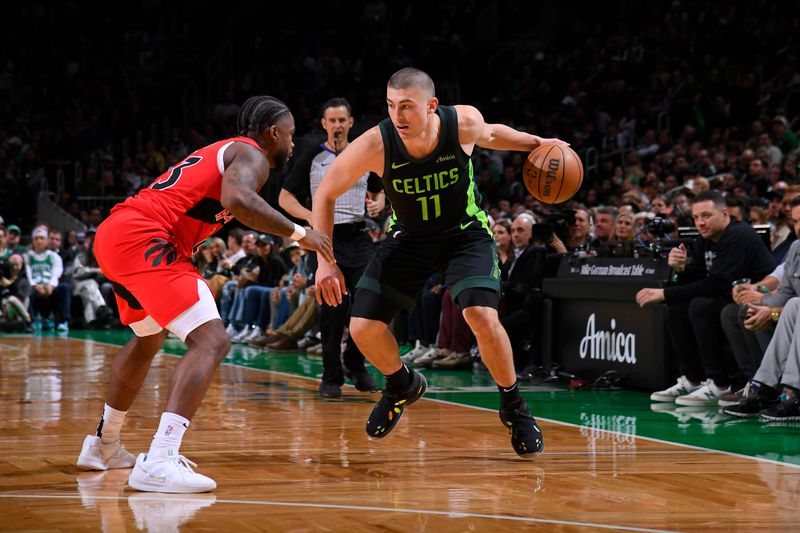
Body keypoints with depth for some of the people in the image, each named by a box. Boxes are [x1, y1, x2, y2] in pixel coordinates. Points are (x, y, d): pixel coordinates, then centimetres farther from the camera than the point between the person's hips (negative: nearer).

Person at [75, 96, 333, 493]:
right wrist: (298, 233, -14)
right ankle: (159, 463, -31)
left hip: (112, 235, 10)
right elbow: (237, 199, -23)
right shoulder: (251, 155, -1)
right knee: (211, 341, -17)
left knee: (149, 339, 32)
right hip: (142, 239, -10)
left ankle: (103, 446, 43)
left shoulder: (223, 152, 27)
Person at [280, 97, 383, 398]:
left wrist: (378, 204, 2)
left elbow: (379, 190, 26)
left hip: (359, 238, 2)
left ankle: (355, 362, 14)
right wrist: (309, 216, -13)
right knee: (332, 309, -5)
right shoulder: (312, 159, 4)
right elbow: (285, 197, 4)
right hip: (328, 238, -2)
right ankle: (331, 376, 3)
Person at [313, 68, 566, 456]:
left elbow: (489, 135, 5)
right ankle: (403, 386, 27)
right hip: (409, 237, 1)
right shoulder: (375, 145, -28)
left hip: (466, 232, -1)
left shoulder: (464, 123, -25)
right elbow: (325, 194, -13)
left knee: (482, 317, -24)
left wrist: (535, 143, -2)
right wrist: (325, 261, -18)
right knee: (364, 329, -7)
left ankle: (513, 408, 1)